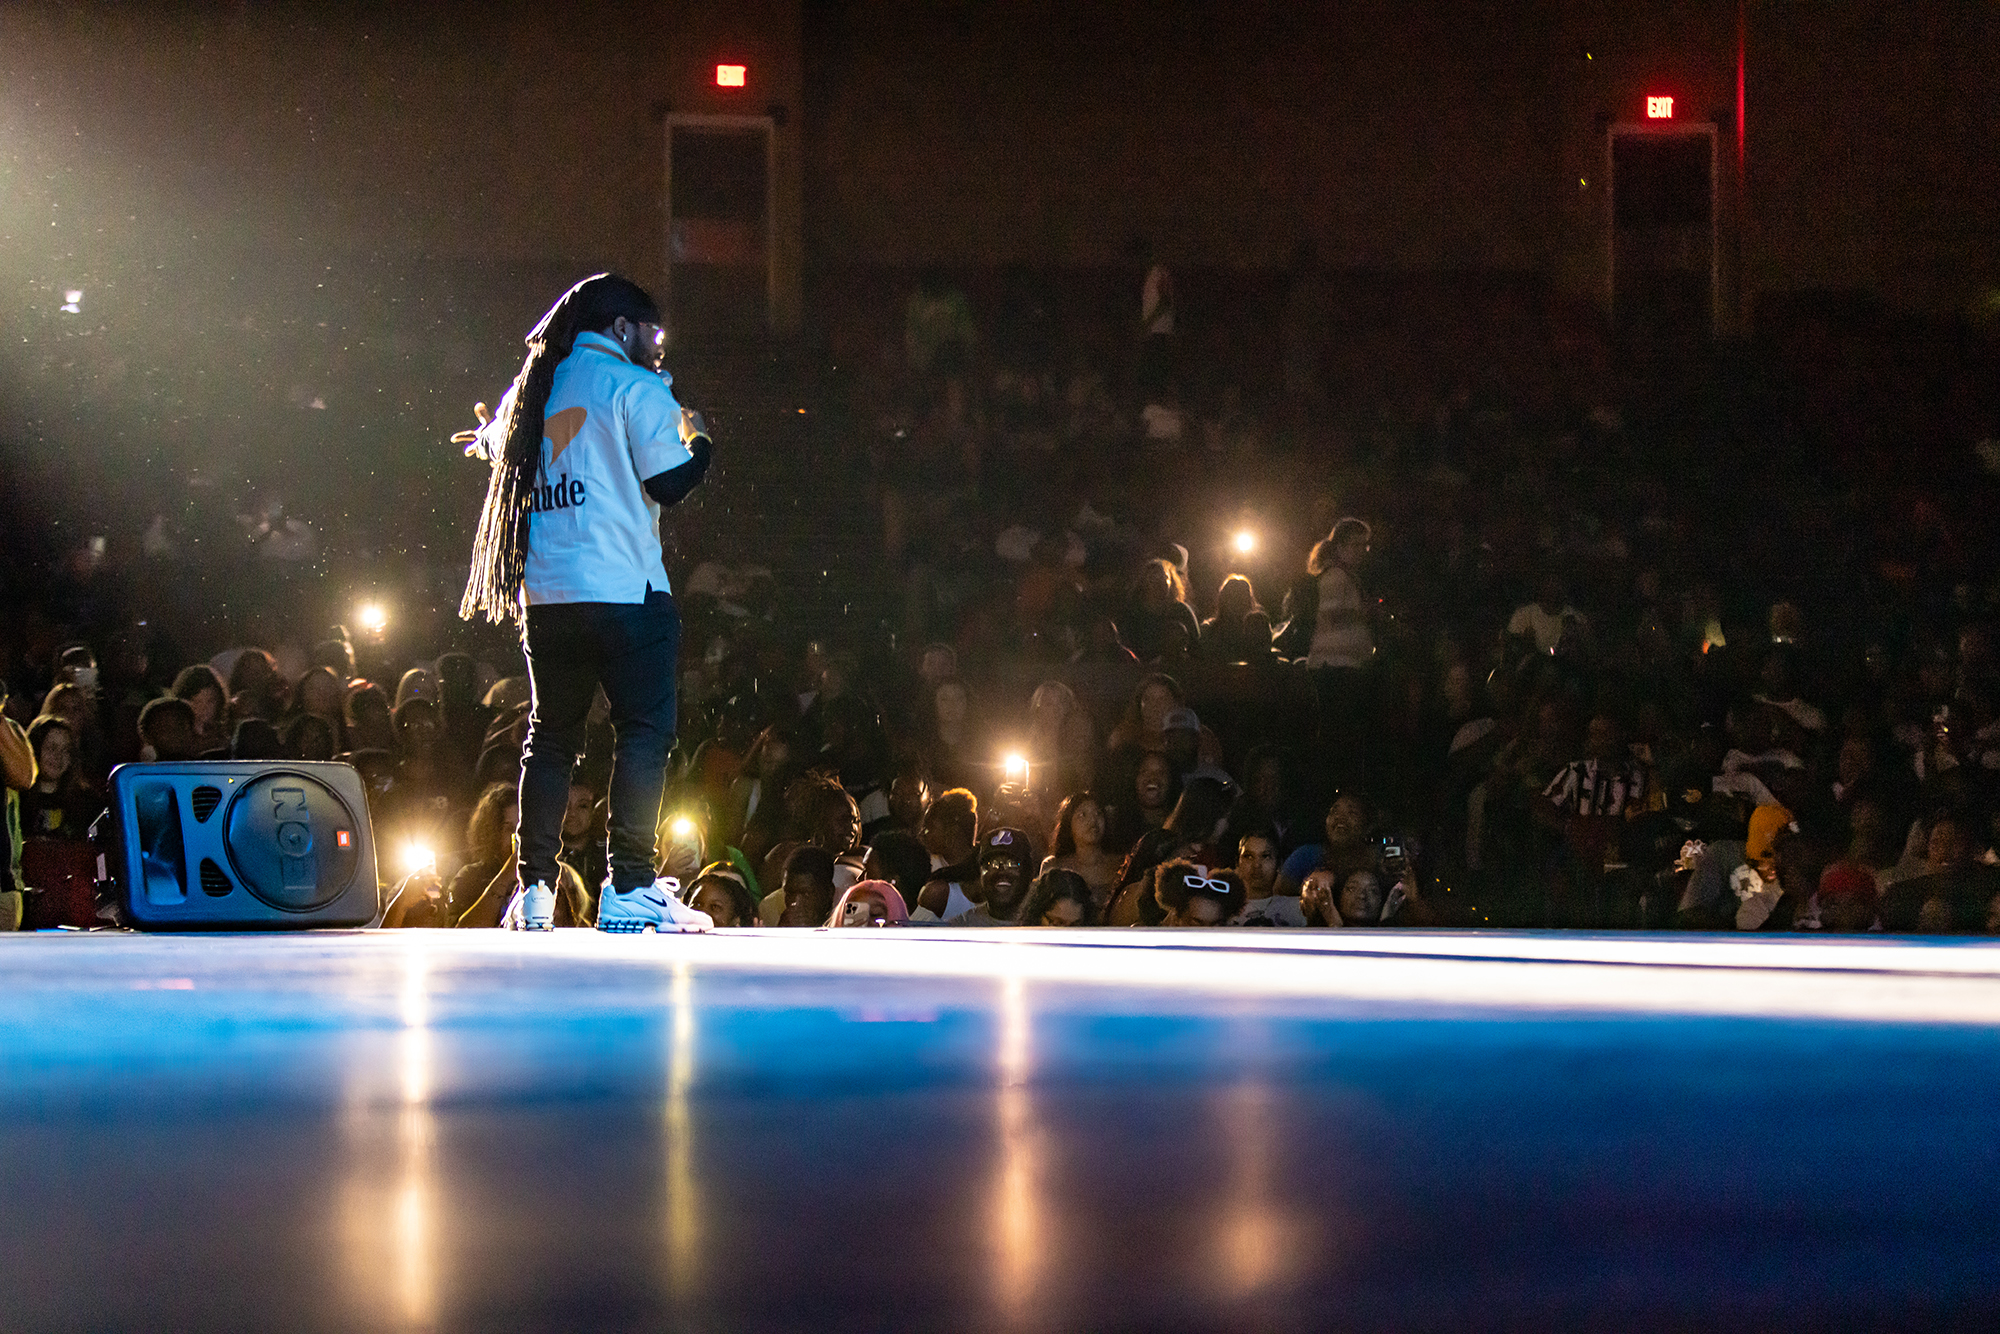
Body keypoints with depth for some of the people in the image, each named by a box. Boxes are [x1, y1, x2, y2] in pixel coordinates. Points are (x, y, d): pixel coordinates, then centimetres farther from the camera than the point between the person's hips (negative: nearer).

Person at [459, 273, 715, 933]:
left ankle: (534, 890, 8)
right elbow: (668, 482, -9)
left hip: (545, 593, 7)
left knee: (551, 736, 11)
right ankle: (629, 888, -14)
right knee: (644, 731, -6)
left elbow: (493, 446, 29)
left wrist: (491, 437, 51)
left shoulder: (531, 390, 14)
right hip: (624, 591, -6)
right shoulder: (634, 388, -4)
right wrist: (700, 442, 10)